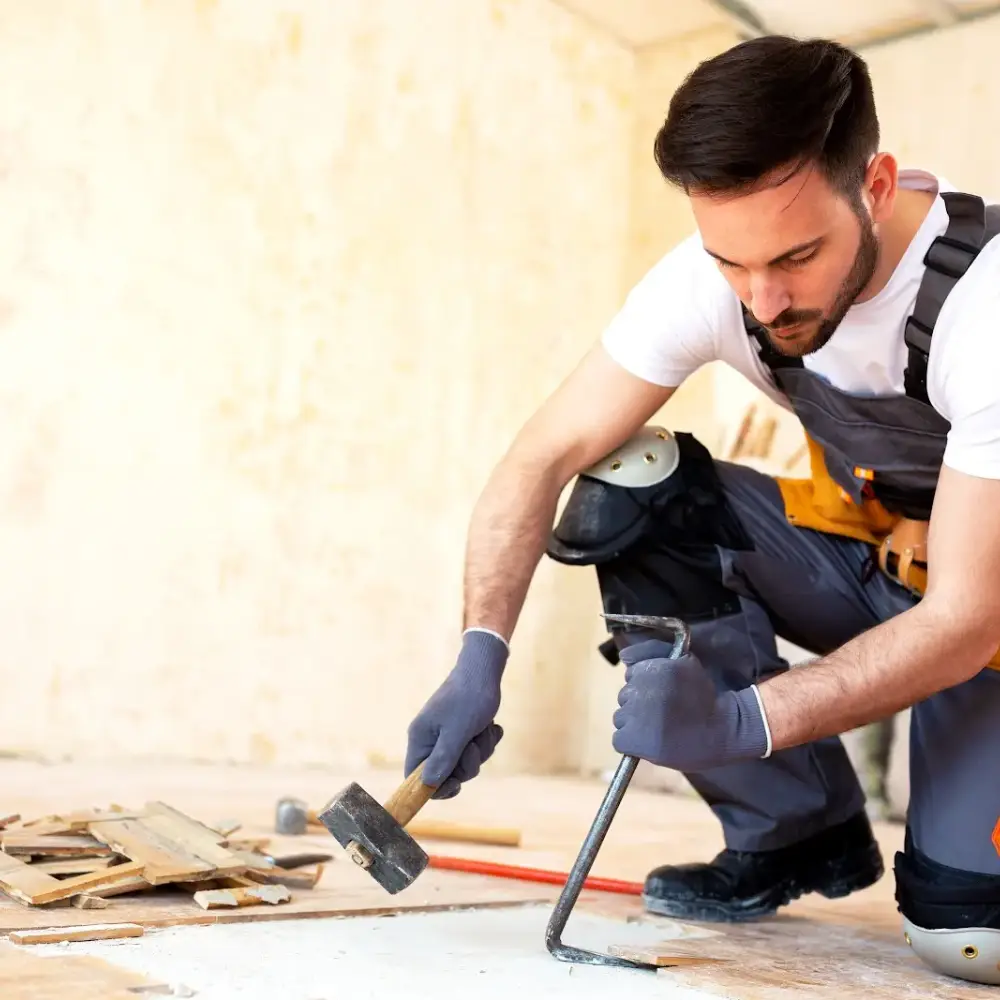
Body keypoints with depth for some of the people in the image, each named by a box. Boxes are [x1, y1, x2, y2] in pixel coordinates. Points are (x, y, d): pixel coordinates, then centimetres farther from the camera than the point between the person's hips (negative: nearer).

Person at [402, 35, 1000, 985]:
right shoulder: (711, 276, -18)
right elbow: (543, 458, -17)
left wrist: (739, 722, -41)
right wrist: (480, 659, -31)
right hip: (866, 545, 5)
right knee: (630, 495, -22)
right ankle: (801, 833, -5)